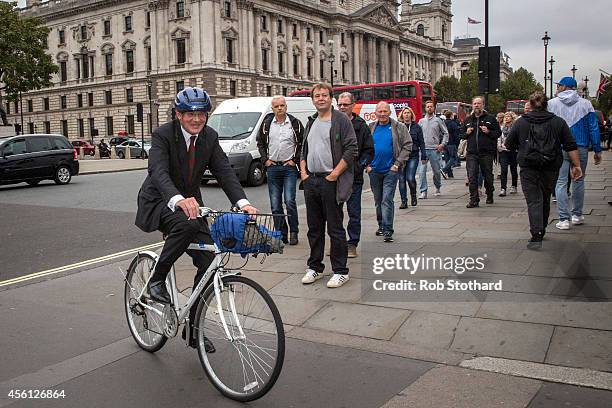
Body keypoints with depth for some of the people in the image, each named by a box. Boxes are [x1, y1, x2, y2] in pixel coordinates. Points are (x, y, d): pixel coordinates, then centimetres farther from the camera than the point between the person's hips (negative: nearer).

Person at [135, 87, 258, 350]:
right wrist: (178, 200, -55)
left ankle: (193, 327, 10)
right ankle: (156, 279, -14)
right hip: (159, 202, -5)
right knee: (186, 224, -38)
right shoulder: (163, 135, -18)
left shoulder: (209, 137, -3)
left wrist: (243, 203, -30)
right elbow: (158, 171, -34)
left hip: (190, 203, 5)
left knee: (209, 263, -6)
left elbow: (224, 171, -11)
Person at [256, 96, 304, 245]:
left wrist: (295, 160, -3)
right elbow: (260, 143, 16)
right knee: (275, 204, 5)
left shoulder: (295, 123, -1)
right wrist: (265, 159, 5)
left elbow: (303, 144, 4)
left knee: (290, 201, -12)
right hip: (272, 167, 3)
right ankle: (281, 233, 15)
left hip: (289, 167, -3)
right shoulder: (267, 123, 6)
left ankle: (294, 232, 3)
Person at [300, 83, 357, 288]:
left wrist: (334, 174, -15)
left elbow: (351, 150, -12)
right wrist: (303, 171, 8)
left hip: (330, 181, -7)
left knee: (335, 229, -2)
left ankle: (340, 271, 6)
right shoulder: (311, 123, 17)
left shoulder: (341, 120, -5)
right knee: (314, 228, 13)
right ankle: (315, 267, 23)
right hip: (310, 181, 7)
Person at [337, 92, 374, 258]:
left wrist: (359, 165, -9)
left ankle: (352, 245, 13)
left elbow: (369, 150, 4)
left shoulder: (361, 126, 2)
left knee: (354, 213, 4)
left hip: (354, 177, -2)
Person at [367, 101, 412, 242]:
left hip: (390, 170, -4)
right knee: (378, 201, 14)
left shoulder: (399, 128, -2)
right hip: (374, 170, 4)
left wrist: (398, 163, -9)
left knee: (387, 200, -11)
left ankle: (387, 230, -9)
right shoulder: (370, 128, 6)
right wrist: (366, 164, 0)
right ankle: (381, 226, 29)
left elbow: (407, 146, -3)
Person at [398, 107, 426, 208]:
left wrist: (423, 156, 3)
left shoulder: (416, 127, 5)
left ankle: (413, 196, 16)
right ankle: (404, 201, 10)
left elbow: (421, 143, 7)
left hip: (413, 156, -1)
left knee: (410, 178, -11)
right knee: (402, 179, 2)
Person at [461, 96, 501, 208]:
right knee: (472, 177, -6)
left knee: (488, 176, 10)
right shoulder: (468, 120, 15)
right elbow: (462, 135, 22)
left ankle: (490, 196, 30)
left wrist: (488, 132, -14)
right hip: (471, 153, 2)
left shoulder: (490, 118, 4)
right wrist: (467, 133, 0)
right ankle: (474, 199, -3)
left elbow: (498, 132, 3)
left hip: (486, 153, -2)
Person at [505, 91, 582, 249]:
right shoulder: (558, 122, 4)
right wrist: (576, 165, 5)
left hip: (529, 168, -2)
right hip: (551, 169, 2)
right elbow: (571, 147, 1)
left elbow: (509, 145, 5)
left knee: (534, 201, -4)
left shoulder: (520, 122, 0)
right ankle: (541, 231, 33)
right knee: (545, 199, 18)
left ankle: (536, 236, -17)